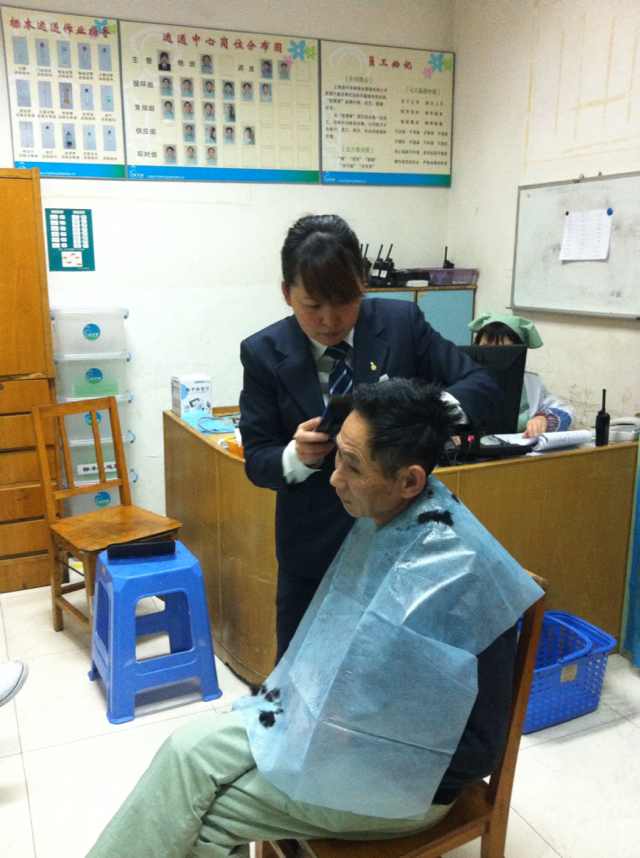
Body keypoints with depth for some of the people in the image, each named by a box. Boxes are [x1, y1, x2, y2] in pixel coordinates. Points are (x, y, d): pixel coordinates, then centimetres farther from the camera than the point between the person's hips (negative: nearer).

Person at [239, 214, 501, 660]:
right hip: (315, 544, 0)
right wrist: (297, 456, -28)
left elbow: (482, 383, -7)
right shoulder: (264, 352, -9)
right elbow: (256, 460, -5)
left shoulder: (402, 321, -9)